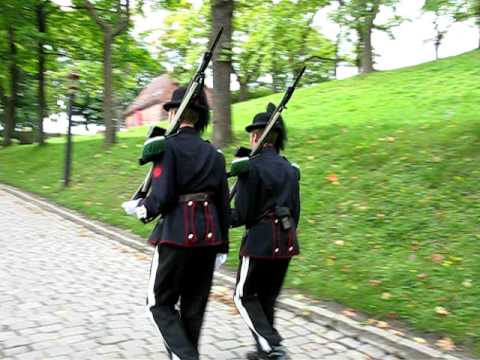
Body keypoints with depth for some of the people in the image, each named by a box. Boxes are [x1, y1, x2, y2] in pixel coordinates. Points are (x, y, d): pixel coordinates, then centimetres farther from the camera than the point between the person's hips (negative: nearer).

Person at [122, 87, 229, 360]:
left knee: (160, 303, 8)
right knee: (194, 306, 16)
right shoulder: (214, 153, 10)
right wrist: (222, 246, 16)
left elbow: (162, 197, -17)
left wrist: (142, 209, 4)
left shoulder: (167, 146, -8)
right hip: (209, 234, 6)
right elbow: (223, 204, 9)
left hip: (177, 234, -6)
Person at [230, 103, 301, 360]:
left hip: (260, 240, -7)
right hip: (286, 240, 7)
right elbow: (295, 211, 12)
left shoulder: (251, 167, -13)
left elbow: (242, 214, -13)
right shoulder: (290, 168, 8)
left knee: (245, 295, 9)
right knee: (268, 297, 18)